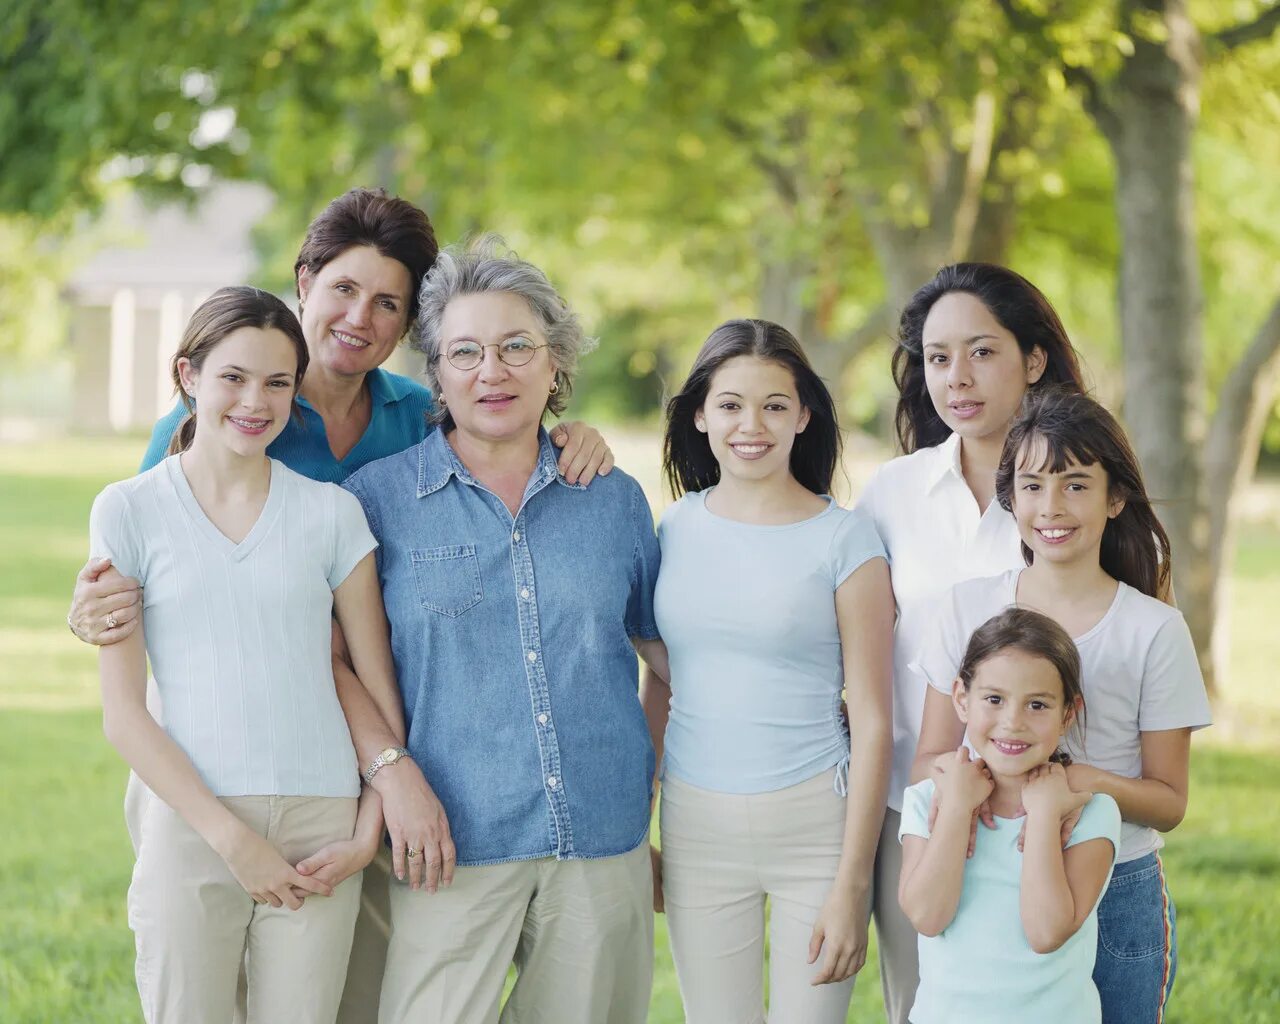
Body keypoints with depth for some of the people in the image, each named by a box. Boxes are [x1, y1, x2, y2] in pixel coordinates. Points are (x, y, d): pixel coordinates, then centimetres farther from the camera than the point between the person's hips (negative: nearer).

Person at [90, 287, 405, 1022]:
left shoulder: (331, 513, 7)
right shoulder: (130, 511, 2)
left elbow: (379, 687, 8)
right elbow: (124, 713, -1)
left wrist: (369, 832, -4)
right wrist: (230, 835, -8)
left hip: (320, 827, 1)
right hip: (191, 826, -1)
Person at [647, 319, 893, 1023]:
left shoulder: (844, 540, -5)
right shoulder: (675, 530, 5)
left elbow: (872, 723, -6)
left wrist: (851, 884, -11)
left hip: (814, 823, -3)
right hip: (696, 824, 3)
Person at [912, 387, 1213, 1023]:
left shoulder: (1155, 630, -4)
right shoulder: (969, 608, 2)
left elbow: (1168, 803, -1)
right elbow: (927, 761, 5)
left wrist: (1089, 781, -21)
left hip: (1118, 899, -1)